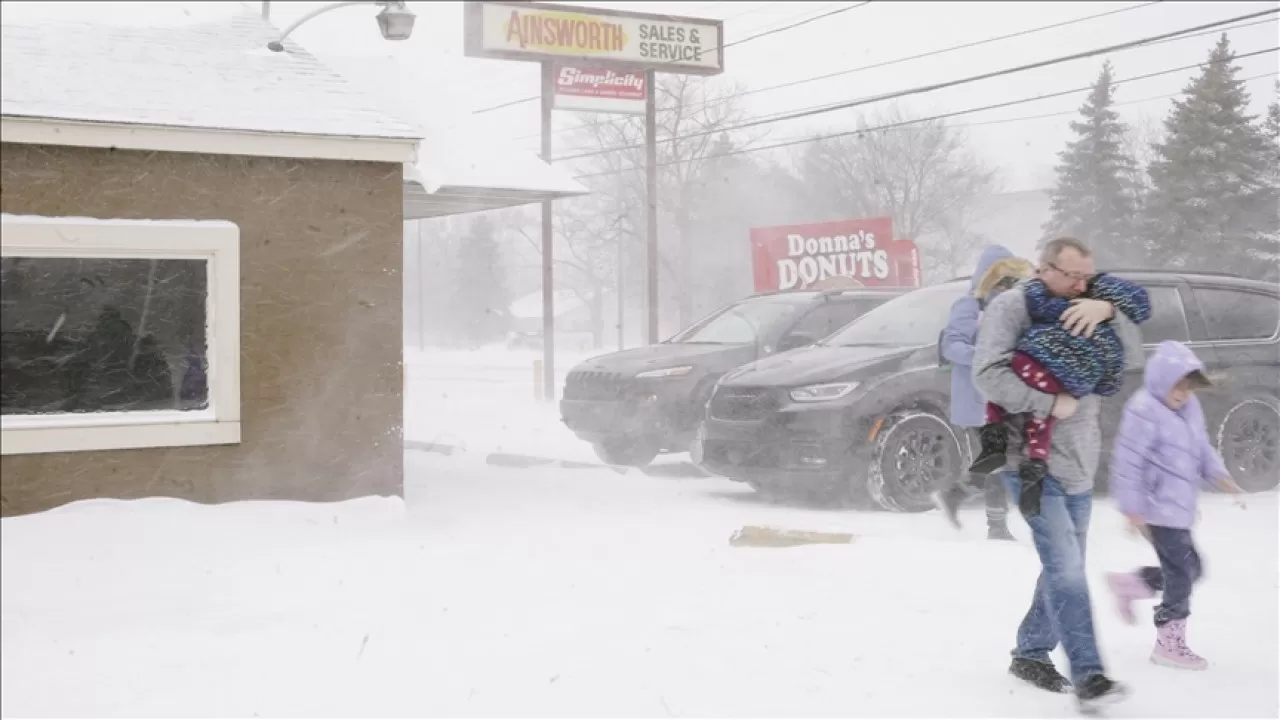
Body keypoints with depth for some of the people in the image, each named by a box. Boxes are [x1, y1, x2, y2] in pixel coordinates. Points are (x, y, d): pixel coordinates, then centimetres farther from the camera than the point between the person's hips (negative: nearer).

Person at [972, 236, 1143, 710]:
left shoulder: (1086, 315, 12)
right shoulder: (1011, 306, -9)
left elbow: (1133, 357, 2)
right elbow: (989, 374, -20)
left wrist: (1109, 312, -14)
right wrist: (1051, 404, -20)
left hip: (1079, 467, 7)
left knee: (1064, 570, 14)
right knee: (1066, 569, -13)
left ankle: (1030, 654, 28)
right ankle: (1088, 676, -12)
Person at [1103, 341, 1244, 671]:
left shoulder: (1189, 408, 11)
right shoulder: (1144, 410, -18)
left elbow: (1202, 448, 20)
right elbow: (1127, 461, -19)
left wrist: (1220, 476, 3)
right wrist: (1132, 508, -19)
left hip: (1178, 509, 9)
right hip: (1159, 510, -9)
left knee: (1189, 569, 15)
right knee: (1182, 573, -4)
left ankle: (1127, 584, 30)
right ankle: (1170, 644, 8)